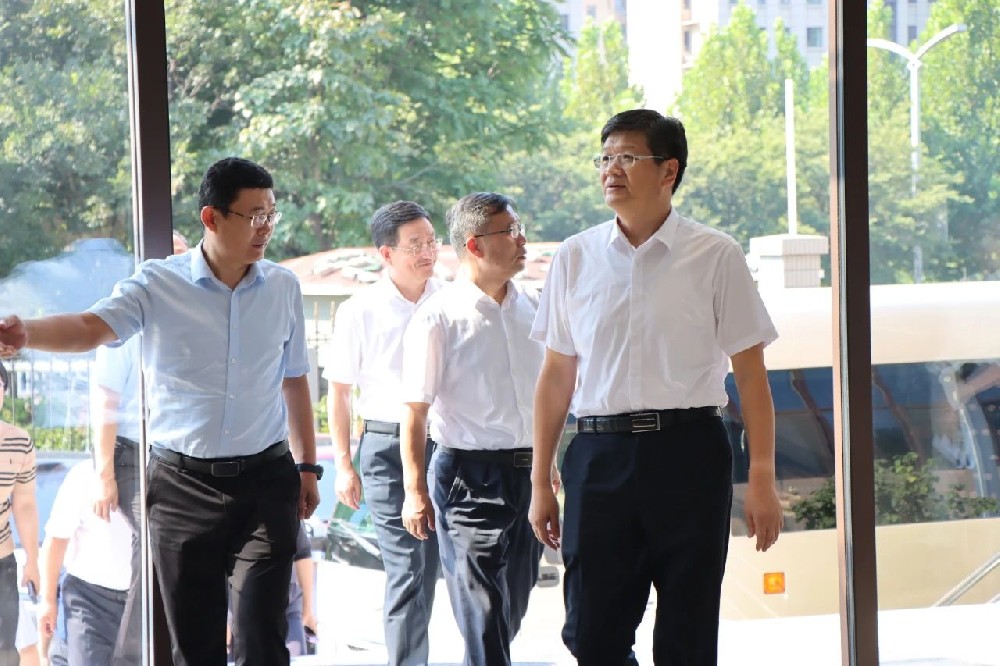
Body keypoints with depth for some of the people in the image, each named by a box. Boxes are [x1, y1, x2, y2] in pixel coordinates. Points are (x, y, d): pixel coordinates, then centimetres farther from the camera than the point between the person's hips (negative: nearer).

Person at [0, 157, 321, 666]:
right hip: (182, 484, -1)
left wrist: (307, 466, 16)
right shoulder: (158, 285, -6)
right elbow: (91, 327, -23)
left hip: (266, 478, 2)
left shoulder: (283, 288, 4)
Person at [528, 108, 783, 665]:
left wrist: (762, 479, -5)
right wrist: (541, 482, 10)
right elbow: (557, 376, 12)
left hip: (689, 455, -2)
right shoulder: (576, 257, 9)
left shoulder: (715, 256, 1)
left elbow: (750, 373, 1)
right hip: (600, 453, 2)